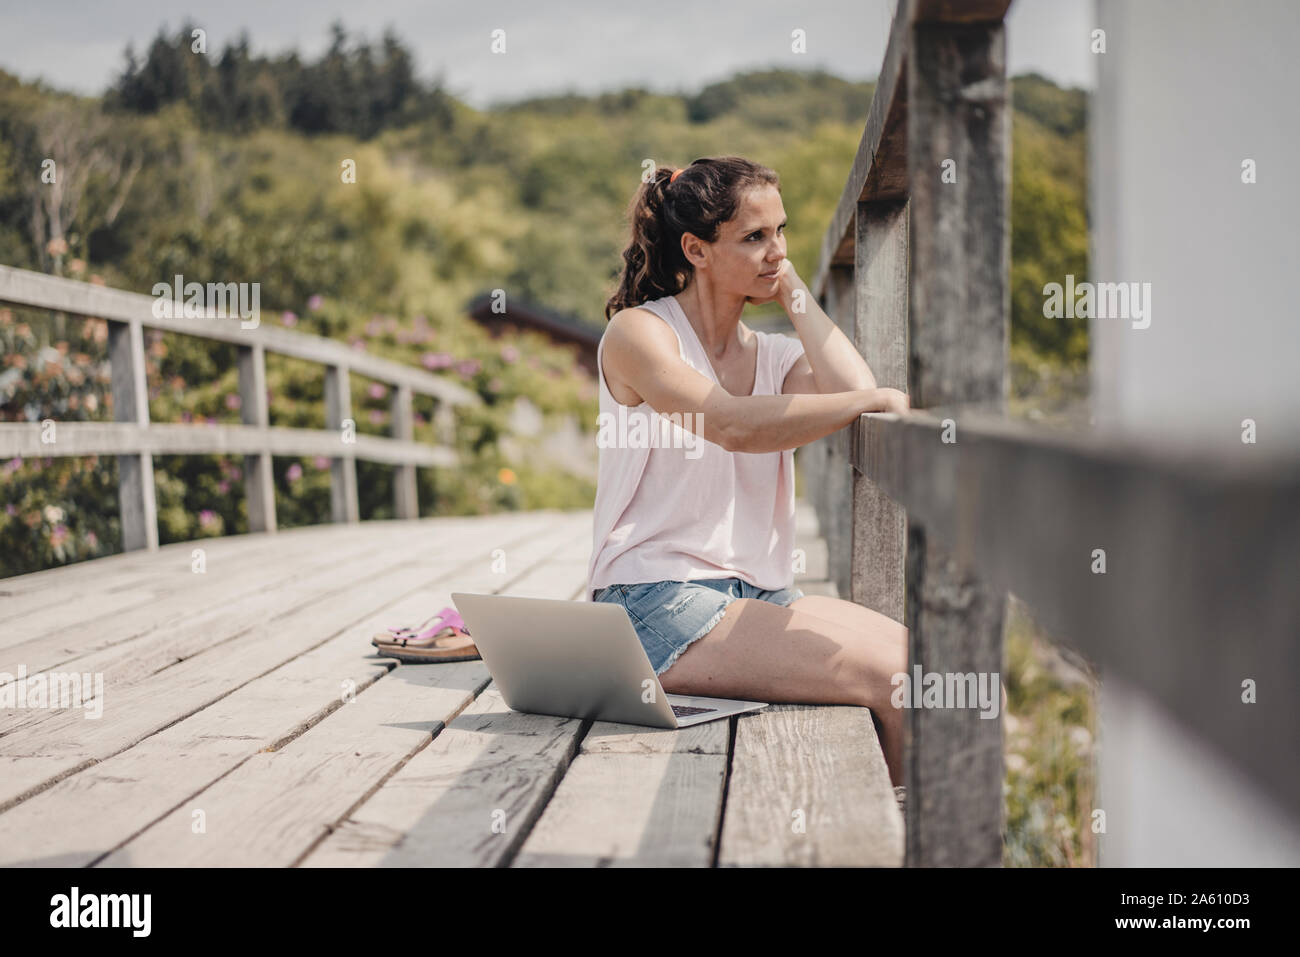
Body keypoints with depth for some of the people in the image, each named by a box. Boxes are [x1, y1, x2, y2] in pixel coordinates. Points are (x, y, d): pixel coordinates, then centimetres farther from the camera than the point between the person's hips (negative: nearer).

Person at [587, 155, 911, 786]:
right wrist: (872, 400, -17)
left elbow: (854, 392, -7)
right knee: (894, 678, -19)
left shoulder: (778, 356, 16)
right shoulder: (638, 332, -3)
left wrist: (793, 293, 6)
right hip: (658, 605, -7)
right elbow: (734, 425, -20)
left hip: (762, 596, 7)